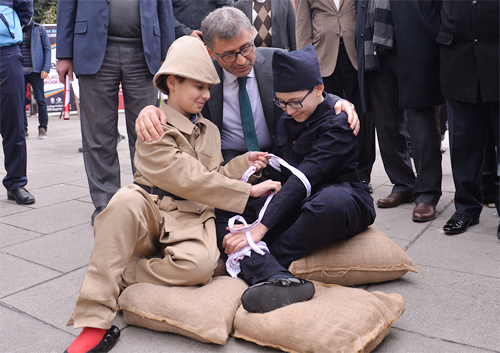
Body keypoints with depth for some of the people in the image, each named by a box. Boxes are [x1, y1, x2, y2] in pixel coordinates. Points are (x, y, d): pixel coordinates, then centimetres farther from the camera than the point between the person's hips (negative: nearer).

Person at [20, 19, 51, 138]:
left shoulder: (39, 29, 7)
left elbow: (47, 49, 3)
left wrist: (46, 69, -7)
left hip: (35, 70, -2)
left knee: (40, 100, -2)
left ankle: (42, 128, 7)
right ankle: (22, 128, 11)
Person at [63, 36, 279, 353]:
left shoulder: (209, 130, 20)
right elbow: (190, 179, -13)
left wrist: (242, 164, 5)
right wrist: (249, 191, -12)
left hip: (191, 219, 4)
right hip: (151, 212, -3)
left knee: (200, 263, -33)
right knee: (126, 202, -40)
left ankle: (118, 282, -11)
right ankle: (96, 321, -33)